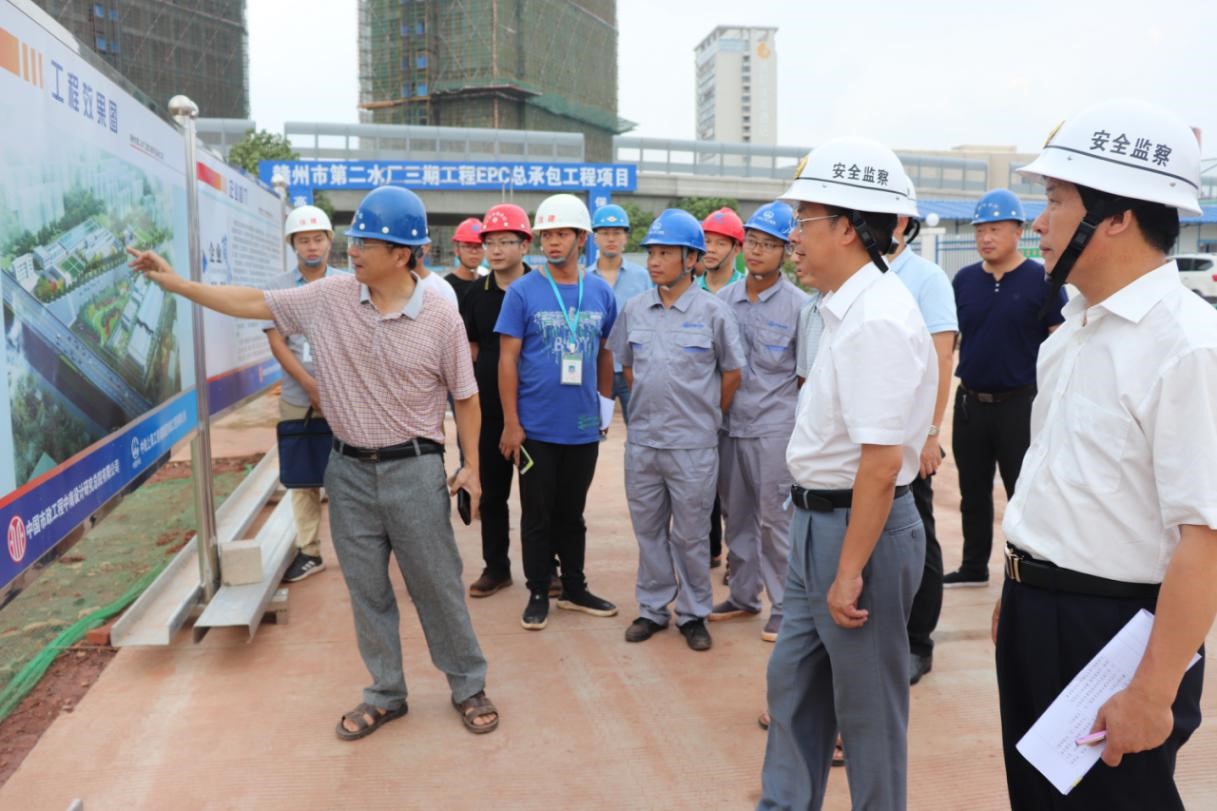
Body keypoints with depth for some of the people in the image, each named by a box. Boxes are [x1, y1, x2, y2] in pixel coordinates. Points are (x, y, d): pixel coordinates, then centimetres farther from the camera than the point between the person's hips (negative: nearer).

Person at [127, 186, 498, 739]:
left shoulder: (440, 319, -10)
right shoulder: (328, 297, -2)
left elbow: (465, 397, -2)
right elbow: (251, 303, 5)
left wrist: (472, 465, -5)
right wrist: (174, 282, 3)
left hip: (414, 469, -3)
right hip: (349, 469, 4)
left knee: (437, 586, 6)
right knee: (366, 590, 13)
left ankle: (469, 687, 25)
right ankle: (386, 695, 30)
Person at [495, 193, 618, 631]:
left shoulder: (601, 293, 2)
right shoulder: (522, 292, -7)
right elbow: (508, 359, -7)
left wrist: (605, 404, 8)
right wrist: (510, 423, -11)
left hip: (584, 427, 3)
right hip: (536, 427, -2)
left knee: (572, 513, 16)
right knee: (538, 515, 9)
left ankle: (575, 588, 30)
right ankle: (538, 593, 24)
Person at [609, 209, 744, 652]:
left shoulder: (712, 311, -7)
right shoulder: (635, 309, 2)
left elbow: (732, 372, 2)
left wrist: (705, 415, 7)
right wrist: (652, 405, 12)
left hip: (692, 444, -3)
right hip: (642, 439, 4)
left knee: (689, 535, 7)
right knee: (648, 529, 14)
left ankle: (694, 614, 22)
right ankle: (652, 608, 28)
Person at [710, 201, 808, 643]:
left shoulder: (798, 304, -7)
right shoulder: (723, 299, 5)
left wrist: (801, 429, -4)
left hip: (775, 428, -4)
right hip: (729, 424, 5)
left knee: (775, 519, 1)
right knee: (737, 515, 15)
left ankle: (784, 606, 16)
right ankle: (743, 594, 30)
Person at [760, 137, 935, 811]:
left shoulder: (877, 318, -22)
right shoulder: (846, 308, 9)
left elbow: (881, 461, -25)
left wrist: (850, 572, -22)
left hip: (862, 526, -10)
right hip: (818, 519, 10)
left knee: (868, 709, 9)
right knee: (792, 683, 22)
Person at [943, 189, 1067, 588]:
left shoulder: (1042, 280, -6)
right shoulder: (964, 279, 5)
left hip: (1020, 403, -4)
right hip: (969, 401, 5)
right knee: (973, 492, 15)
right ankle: (974, 567, 30)